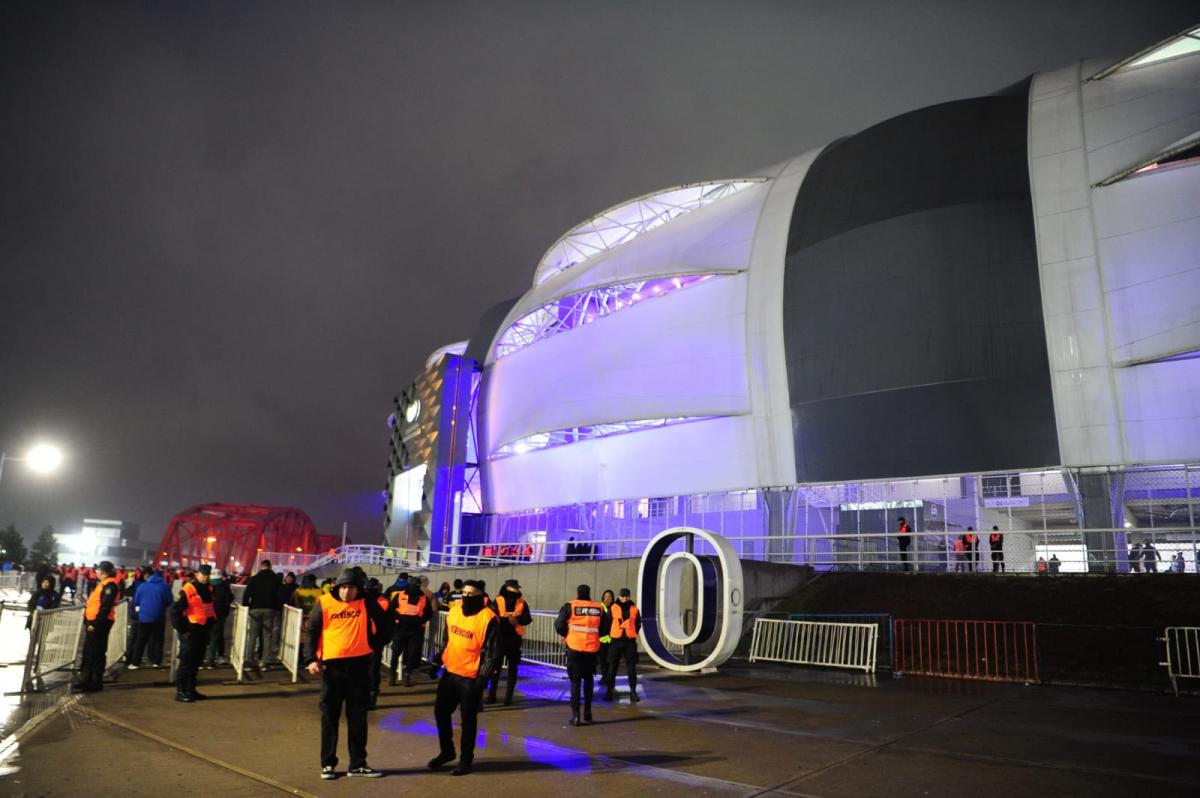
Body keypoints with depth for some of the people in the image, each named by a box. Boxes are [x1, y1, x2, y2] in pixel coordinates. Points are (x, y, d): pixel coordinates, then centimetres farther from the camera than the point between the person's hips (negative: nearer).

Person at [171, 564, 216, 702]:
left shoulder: (209, 590, 9)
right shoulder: (188, 591, -14)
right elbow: (175, 611, -16)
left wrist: (211, 623, 15)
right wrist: (182, 630, -14)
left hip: (203, 631, 7)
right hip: (190, 631, -7)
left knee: (196, 662, 14)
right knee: (186, 663, -2)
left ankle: (190, 690, 22)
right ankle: (180, 692, 6)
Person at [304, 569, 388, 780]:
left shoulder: (366, 603, -1)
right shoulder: (324, 603, -5)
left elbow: (383, 623, 11)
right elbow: (311, 631, -3)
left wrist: (375, 644, 8)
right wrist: (311, 659, -11)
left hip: (359, 665, 1)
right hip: (331, 665, -1)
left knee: (358, 716, 9)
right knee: (330, 716, 8)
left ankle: (358, 764, 19)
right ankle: (328, 763, 21)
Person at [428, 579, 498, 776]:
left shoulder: (488, 618, -17)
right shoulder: (454, 610, 3)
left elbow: (492, 652, -15)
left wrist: (483, 677, -18)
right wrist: (437, 661, 14)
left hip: (471, 677, -7)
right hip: (450, 672, 7)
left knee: (468, 719, 7)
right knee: (441, 711, 16)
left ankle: (466, 759, 24)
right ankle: (446, 752, 36)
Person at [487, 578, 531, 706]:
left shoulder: (522, 602, 2)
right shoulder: (498, 601, -5)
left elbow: (528, 619, -5)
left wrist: (518, 619, -23)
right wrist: (507, 619, -24)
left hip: (514, 638, 2)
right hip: (500, 638, -2)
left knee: (512, 668, 8)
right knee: (496, 666, 4)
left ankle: (509, 696, 16)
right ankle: (491, 695, 14)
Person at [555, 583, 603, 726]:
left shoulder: (570, 606, -5)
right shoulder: (599, 608, 3)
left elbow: (559, 625, -8)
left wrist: (566, 634, 11)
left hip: (575, 648, -2)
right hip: (592, 649, 2)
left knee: (575, 681, 6)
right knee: (588, 679, 21)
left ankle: (575, 715, 0)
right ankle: (587, 712, 23)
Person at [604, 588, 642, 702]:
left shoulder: (634, 608, 3)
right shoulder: (613, 608, -2)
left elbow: (638, 624, 14)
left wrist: (633, 633, 7)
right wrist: (610, 634, 4)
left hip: (630, 641, 1)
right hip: (616, 640, -1)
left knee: (631, 667, 3)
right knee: (612, 666, 4)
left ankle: (633, 691, 11)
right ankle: (609, 690, 12)